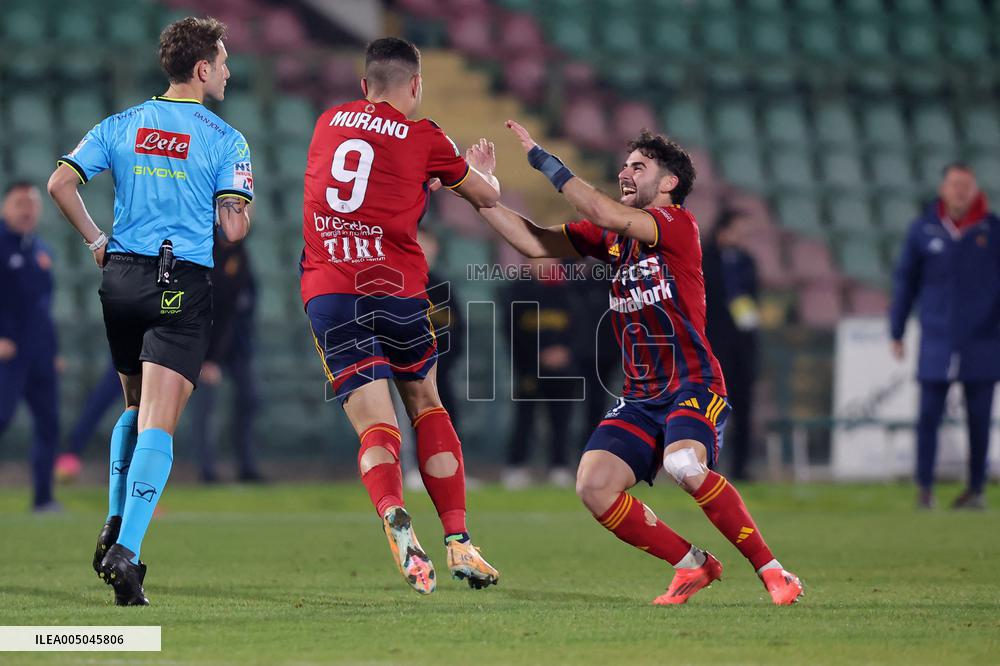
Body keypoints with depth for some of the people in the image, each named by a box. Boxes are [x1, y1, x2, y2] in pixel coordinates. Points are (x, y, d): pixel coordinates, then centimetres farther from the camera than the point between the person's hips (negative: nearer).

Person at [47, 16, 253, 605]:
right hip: (183, 289, -5)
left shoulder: (121, 126, 8)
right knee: (158, 425, -9)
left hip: (121, 276, 5)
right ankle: (126, 552, -21)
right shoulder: (225, 140, -4)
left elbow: (61, 184, -1)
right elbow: (234, 229, -9)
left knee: (136, 411, 24)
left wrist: (96, 241, 11)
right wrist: (241, 209, 13)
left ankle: (116, 527, 13)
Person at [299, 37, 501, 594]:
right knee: (427, 405, 20)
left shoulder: (329, 123, 13)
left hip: (327, 292, 1)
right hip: (397, 289, -1)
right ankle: (459, 541, 14)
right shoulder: (423, 138, 4)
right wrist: (483, 172, 40)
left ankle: (393, 513, -36)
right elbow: (488, 197, 18)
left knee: (376, 431, -5)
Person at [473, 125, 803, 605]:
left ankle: (772, 572, -20)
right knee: (593, 486, -13)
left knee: (683, 466, -34)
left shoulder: (677, 223, -9)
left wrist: (543, 159, -16)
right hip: (639, 398, 7)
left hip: (694, 386, -7)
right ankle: (693, 565, 4)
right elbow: (536, 243, 13)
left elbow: (605, 215, -23)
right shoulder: (610, 237, 13)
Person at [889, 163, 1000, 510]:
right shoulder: (923, 230, 3)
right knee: (928, 416, -4)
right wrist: (896, 333, 10)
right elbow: (904, 282, 10)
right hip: (936, 344, 0)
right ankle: (924, 488, 4)